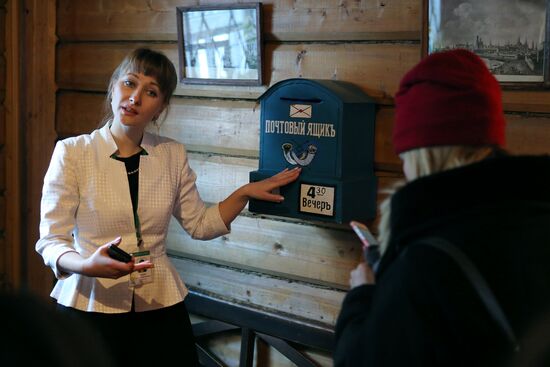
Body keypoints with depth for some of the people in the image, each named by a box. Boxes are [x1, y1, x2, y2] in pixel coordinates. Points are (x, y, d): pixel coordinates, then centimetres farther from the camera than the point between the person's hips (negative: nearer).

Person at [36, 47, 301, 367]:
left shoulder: (173, 155, 2)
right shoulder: (72, 152, -8)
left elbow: (200, 224, 11)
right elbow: (51, 241, -10)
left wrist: (245, 193, -1)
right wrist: (87, 265, -29)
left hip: (160, 306, 3)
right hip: (89, 305, -3)